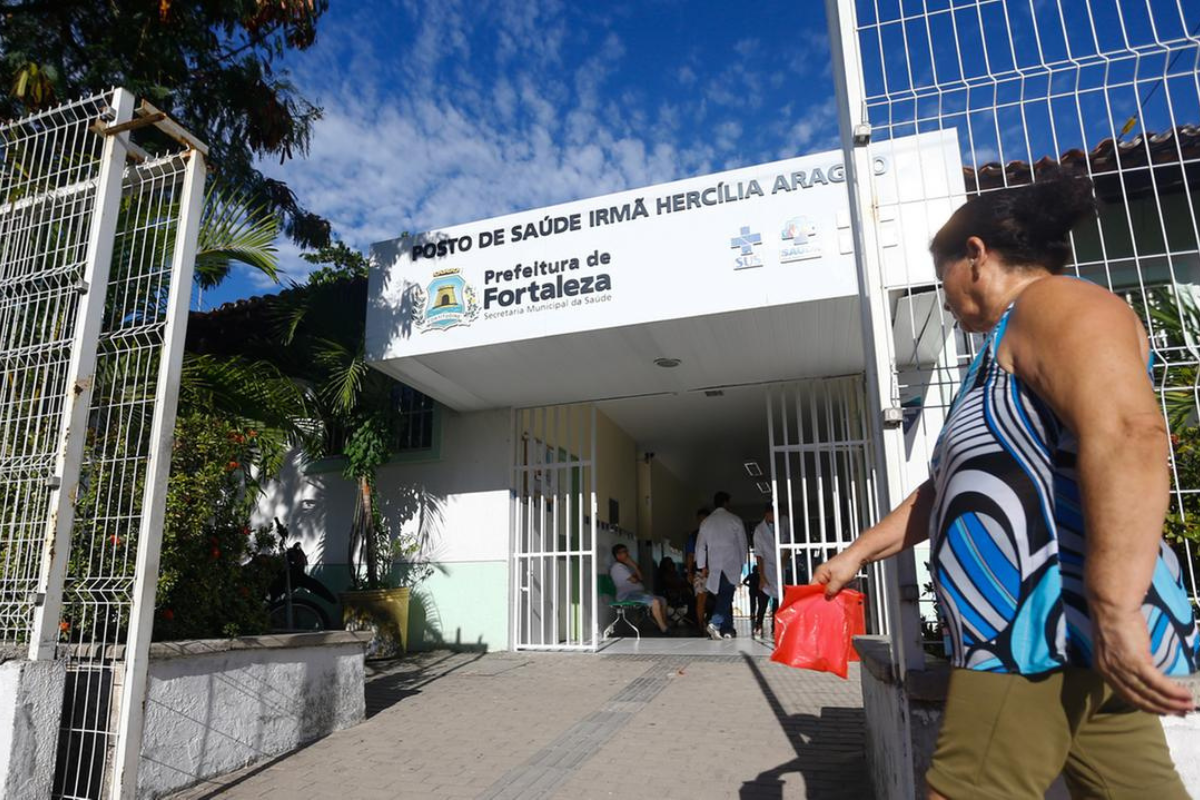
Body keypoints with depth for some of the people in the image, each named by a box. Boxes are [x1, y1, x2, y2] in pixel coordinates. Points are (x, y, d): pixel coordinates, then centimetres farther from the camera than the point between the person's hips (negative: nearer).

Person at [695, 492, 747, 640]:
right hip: (732, 564, -3)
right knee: (726, 596, -9)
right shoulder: (735, 520, 2)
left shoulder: (706, 522, 10)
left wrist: (702, 566, 14)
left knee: (725, 596, 11)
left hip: (714, 565, 3)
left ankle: (727, 630, 11)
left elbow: (700, 545, 10)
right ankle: (715, 623, -26)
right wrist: (742, 563, 14)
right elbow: (742, 543, 5)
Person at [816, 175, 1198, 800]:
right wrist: (855, 555, 28)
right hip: (1035, 633, 10)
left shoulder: (1054, 304, -7)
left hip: (1060, 632, -10)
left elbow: (1126, 433, -26)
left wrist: (1114, 611, -30)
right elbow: (946, 490, 27)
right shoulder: (1009, 351, 24)